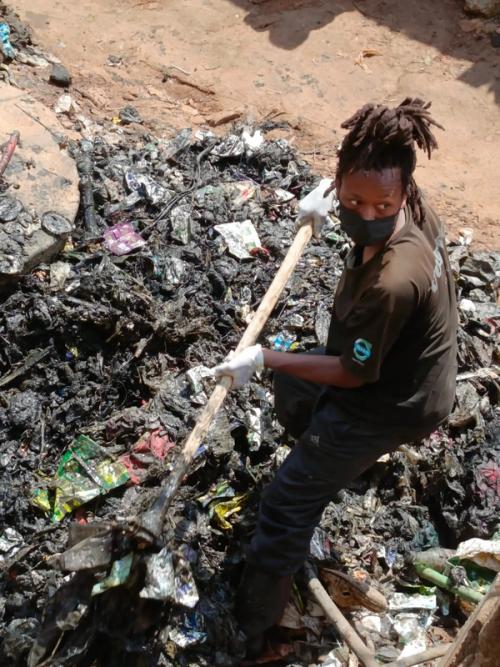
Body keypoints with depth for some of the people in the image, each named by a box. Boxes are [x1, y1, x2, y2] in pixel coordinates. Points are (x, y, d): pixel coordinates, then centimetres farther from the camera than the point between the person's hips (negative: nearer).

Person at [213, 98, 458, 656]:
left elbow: (352, 374, -26)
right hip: (399, 361, 9)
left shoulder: (392, 282, -41)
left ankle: (249, 633, 15)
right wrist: (327, 194, -1)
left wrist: (265, 359, -22)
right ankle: (326, 458, 62)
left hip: (392, 403, -9)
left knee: (287, 504, -1)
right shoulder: (412, 205, -17)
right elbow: (373, 178, 11)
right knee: (292, 384, 34)